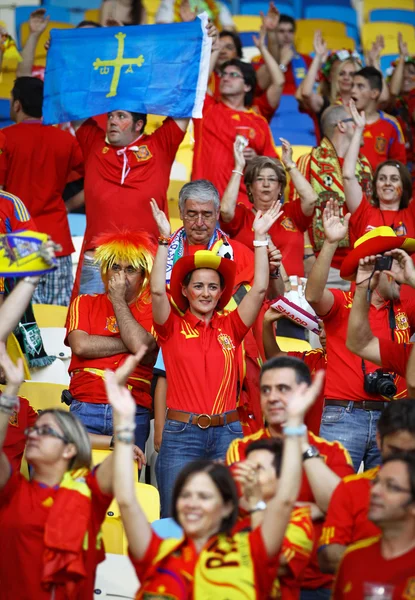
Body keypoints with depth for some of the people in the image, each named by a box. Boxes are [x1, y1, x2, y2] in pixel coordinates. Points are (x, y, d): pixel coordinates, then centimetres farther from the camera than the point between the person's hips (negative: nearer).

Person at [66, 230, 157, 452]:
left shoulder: (150, 311, 11)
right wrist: (130, 344, -3)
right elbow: (80, 345, -3)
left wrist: (119, 300, -1)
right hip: (85, 408, 1)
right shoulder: (84, 304, 15)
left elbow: (141, 346, -9)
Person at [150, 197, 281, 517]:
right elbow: (158, 290, -11)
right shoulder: (173, 327, 4)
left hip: (227, 433, 2)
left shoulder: (230, 327, 9)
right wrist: (165, 240, -16)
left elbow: (259, 289, 1)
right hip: (181, 434, -2)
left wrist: (261, 238, -3)